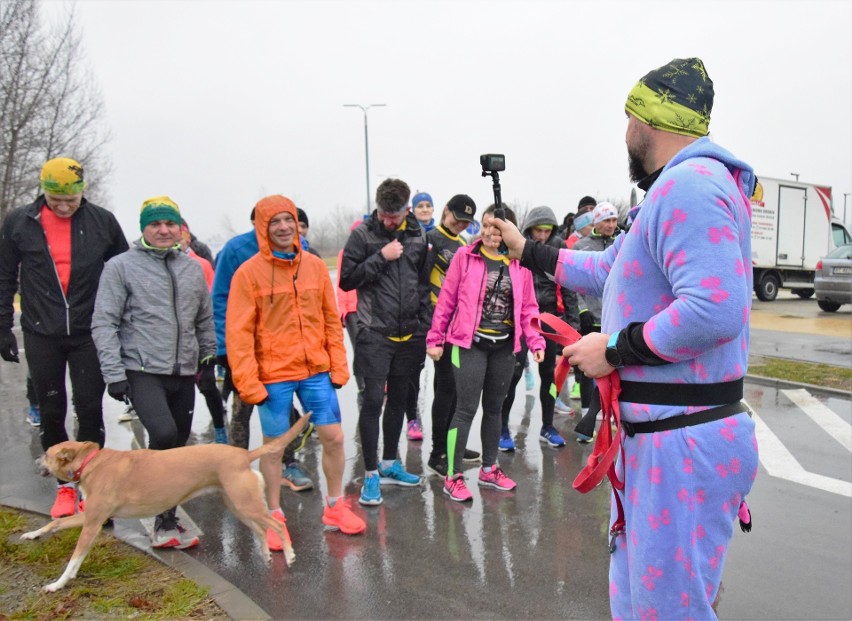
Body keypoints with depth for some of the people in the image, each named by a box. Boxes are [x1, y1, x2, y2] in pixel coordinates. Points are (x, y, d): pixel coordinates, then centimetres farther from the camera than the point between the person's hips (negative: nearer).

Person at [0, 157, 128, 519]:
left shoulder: (102, 222, -2)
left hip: (89, 332, -1)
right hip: (41, 335, 1)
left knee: (90, 410, 0)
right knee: (51, 413, 8)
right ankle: (65, 486, 23)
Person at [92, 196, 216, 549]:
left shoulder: (193, 269, 12)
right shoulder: (121, 267, -2)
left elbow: (205, 319, 21)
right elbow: (104, 323, -5)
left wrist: (208, 357, 21)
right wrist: (114, 373, -11)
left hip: (184, 374, 5)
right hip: (142, 371, -5)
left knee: (177, 448, 9)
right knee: (164, 435, -23)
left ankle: (166, 522, 25)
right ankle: (165, 521, -2)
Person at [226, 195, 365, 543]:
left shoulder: (315, 266, 4)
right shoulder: (249, 272, -7)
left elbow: (331, 319, 8)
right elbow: (238, 332, -9)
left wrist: (338, 365, 3)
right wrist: (248, 382, -13)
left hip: (316, 370, 4)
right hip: (273, 375, -3)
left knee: (333, 437, 7)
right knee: (274, 446, 9)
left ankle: (335, 507, 28)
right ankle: (275, 517, 28)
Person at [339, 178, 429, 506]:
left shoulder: (417, 236, 7)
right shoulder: (362, 234, -4)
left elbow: (424, 283, 13)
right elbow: (346, 280, -8)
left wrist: (425, 325, 7)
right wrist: (381, 257, -16)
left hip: (409, 334, 5)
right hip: (375, 332, -4)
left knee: (399, 398, 14)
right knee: (373, 400, -5)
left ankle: (389, 464, 29)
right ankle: (370, 474, 8)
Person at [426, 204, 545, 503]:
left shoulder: (519, 263, 5)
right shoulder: (465, 256, -3)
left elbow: (528, 307, 8)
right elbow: (447, 300, -2)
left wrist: (535, 341, -1)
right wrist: (435, 338, -3)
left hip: (504, 347, 4)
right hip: (470, 344, -4)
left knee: (494, 408, 15)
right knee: (467, 409, -3)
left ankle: (489, 469, 30)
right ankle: (453, 476, 8)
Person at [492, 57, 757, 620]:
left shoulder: (687, 184, -19)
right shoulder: (684, 185, 16)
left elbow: (714, 310, -32)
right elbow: (611, 271, 25)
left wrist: (615, 348, -18)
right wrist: (527, 251, 31)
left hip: (684, 444, -11)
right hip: (657, 438, 11)